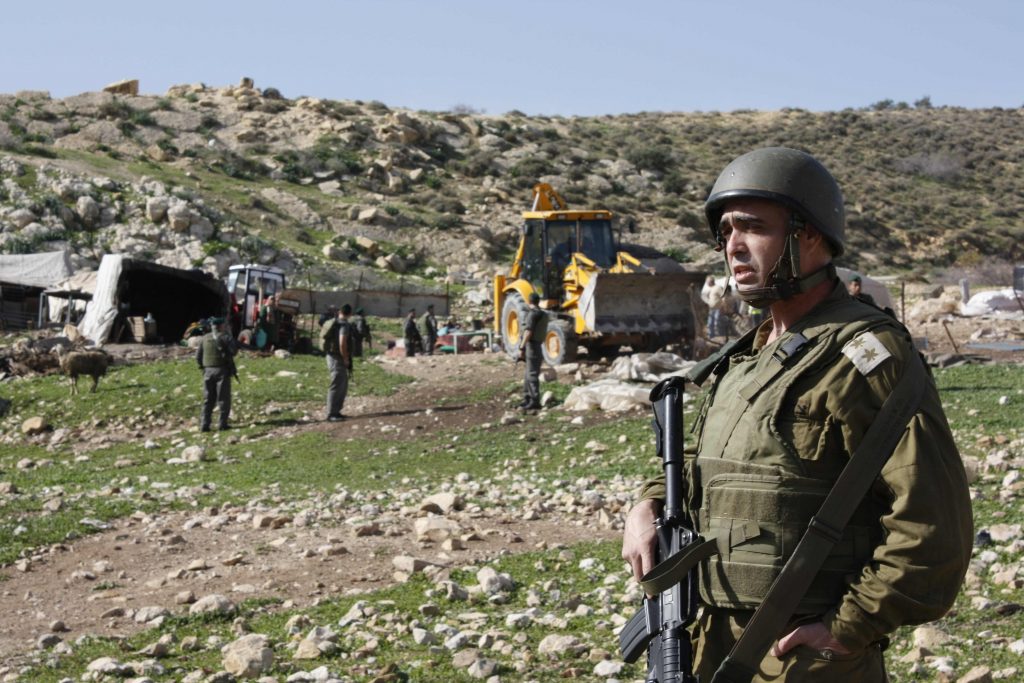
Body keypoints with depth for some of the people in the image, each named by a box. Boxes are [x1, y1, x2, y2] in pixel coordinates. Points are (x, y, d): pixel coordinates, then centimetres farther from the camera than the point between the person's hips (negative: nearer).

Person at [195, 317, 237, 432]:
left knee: (208, 400, 9)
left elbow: (198, 356, 7)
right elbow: (233, 351, -15)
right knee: (223, 399, 3)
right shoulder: (225, 337, -5)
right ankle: (223, 423, 0)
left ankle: (204, 425, 4)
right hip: (222, 370, -4)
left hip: (208, 371, 4)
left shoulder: (205, 338, 7)